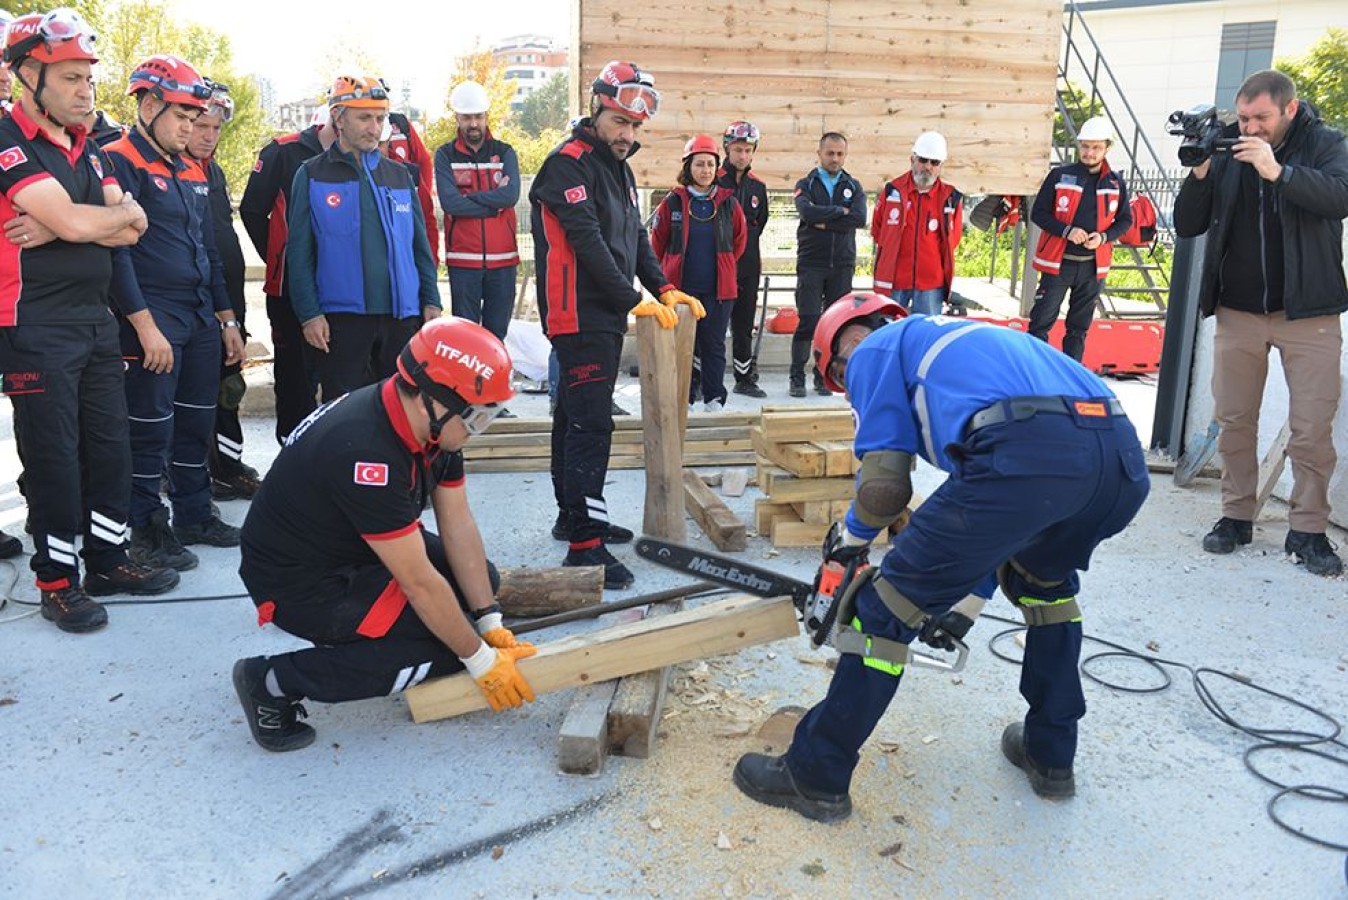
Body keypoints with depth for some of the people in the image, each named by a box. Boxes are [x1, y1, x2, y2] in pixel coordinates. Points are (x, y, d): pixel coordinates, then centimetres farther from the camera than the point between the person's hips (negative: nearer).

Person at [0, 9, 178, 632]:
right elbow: (76, 222, -21)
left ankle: (108, 560, 25)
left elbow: (131, 230, 3)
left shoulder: (86, 149, 14)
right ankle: (58, 580, 12)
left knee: (109, 445, 12)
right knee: (54, 456, 0)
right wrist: (120, 211, -1)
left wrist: (56, 228, -12)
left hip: (96, 319, 8)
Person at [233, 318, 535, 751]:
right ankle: (275, 681, -10)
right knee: (447, 647, -19)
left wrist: (492, 625, -5)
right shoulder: (366, 453, -36)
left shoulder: (434, 421, -10)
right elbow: (420, 583, -30)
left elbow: (458, 525, -4)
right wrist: (480, 660, -19)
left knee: (482, 579, 7)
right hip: (300, 584, -9)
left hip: (361, 550, 9)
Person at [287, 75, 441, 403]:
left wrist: (431, 301, 5)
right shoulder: (312, 176, 3)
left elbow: (420, 244, 14)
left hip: (403, 315, 3)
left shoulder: (399, 175, 13)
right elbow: (299, 253, 0)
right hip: (341, 317, -3)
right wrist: (309, 314, -8)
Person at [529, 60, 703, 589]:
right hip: (579, 317, -10)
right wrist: (635, 300, -19)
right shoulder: (569, 163, -12)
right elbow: (588, 242, -19)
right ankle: (584, 543, -10)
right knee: (592, 424, -13)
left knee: (576, 416, 17)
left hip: (607, 316, 10)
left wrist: (664, 288, 5)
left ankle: (573, 516, 27)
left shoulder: (618, 167, 18)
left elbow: (635, 238, 19)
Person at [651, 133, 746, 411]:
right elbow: (657, 243, 8)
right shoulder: (673, 201, -1)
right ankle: (684, 397, 14)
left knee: (714, 344, 3)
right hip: (680, 287, -1)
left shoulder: (728, 202, 3)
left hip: (718, 288, 1)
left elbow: (740, 240, 17)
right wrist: (667, 275, 14)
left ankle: (714, 398, 11)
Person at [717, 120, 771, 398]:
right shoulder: (714, 182, -5)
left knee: (744, 324, 11)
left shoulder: (758, 186, 12)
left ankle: (745, 378, 20)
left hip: (748, 266, 5)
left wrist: (754, 255, 15)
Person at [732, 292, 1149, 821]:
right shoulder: (961, 342, 41)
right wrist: (965, 599, 43)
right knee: (1044, 577, 38)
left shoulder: (874, 350, 19)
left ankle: (816, 777, 20)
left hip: (1028, 455, -8)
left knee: (888, 607, 8)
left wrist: (852, 536, 29)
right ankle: (1051, 756, 43)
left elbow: (884, 487, 7)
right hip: (1125, 458, 9)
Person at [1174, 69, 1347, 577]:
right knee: (1234, 422, 6)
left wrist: (1278, 171, -29)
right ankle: (1237, 516, 17)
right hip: (1238, 313, 3)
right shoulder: (1227, 154, 5)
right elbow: (1187, 227, 1)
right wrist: (1198, 175, -15)